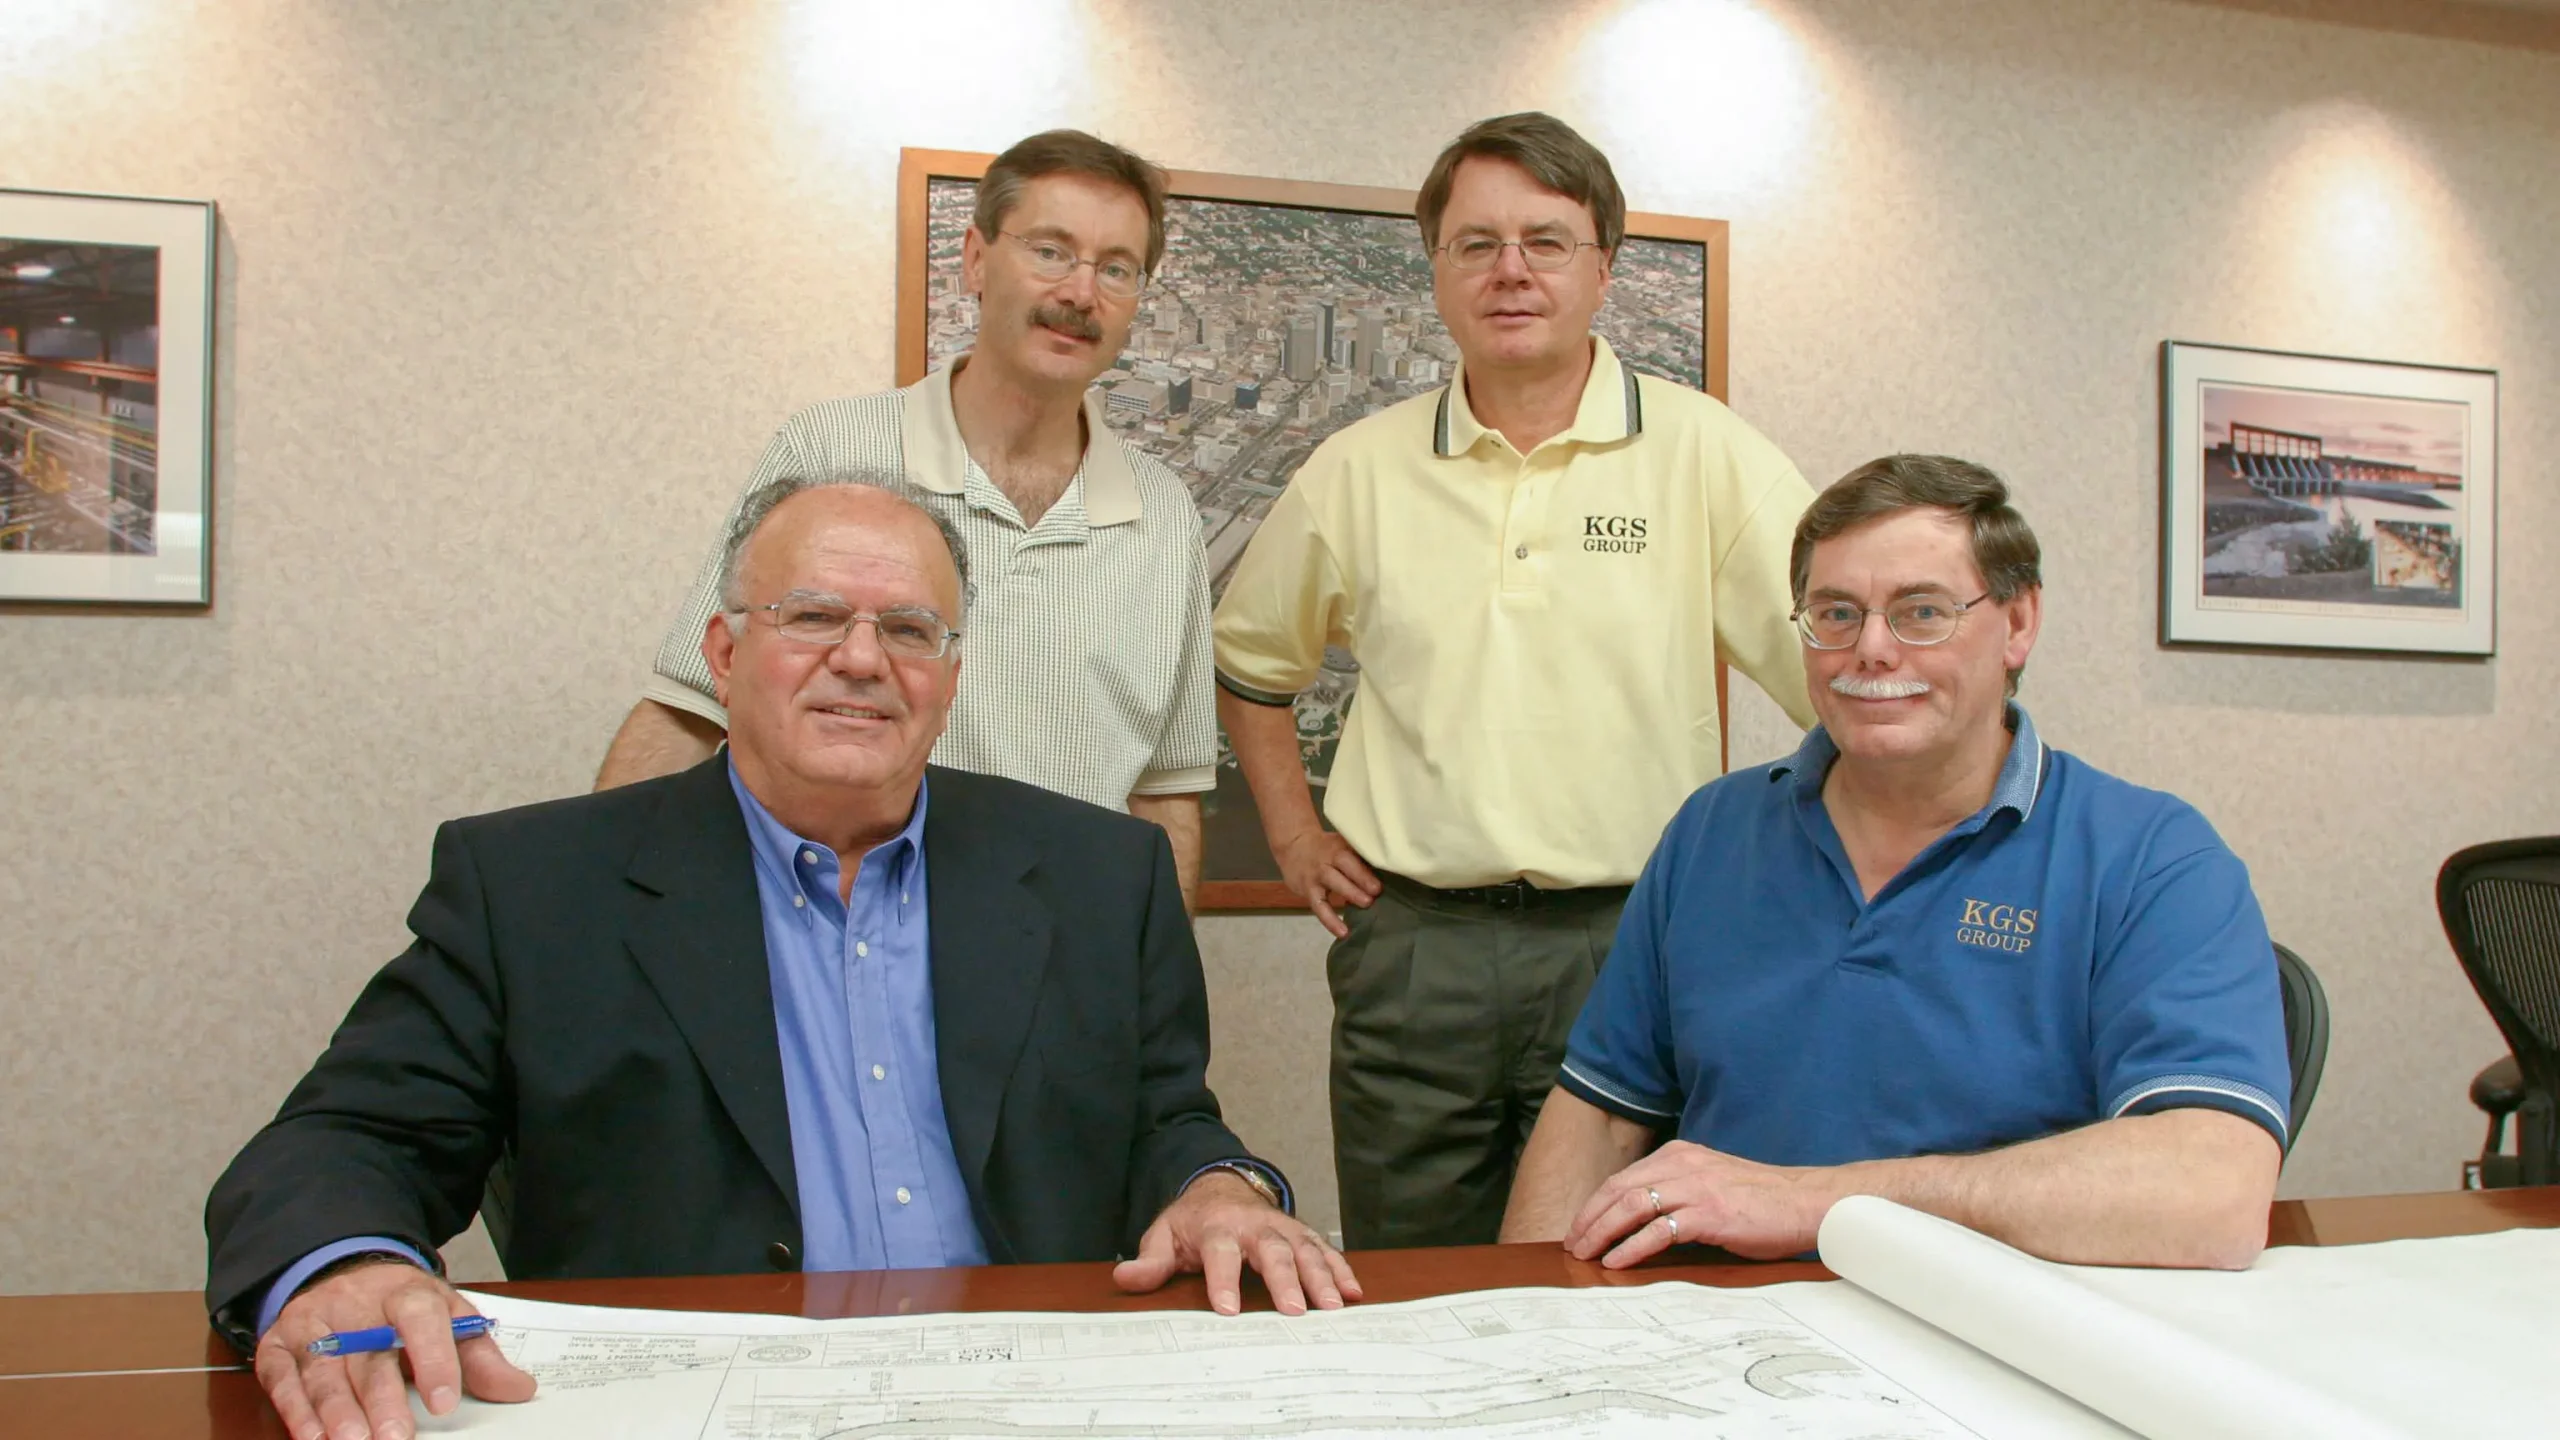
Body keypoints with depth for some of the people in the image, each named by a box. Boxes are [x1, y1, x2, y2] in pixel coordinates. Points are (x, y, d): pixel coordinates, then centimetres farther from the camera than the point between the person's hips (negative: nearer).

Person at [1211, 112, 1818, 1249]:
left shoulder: (1701, 452, -1)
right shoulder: (1358, 472, 7)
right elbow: (1251, 656, 21)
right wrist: (1295, 835, 14)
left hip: (1631, 941, -2)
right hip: (1412, 951, 2)